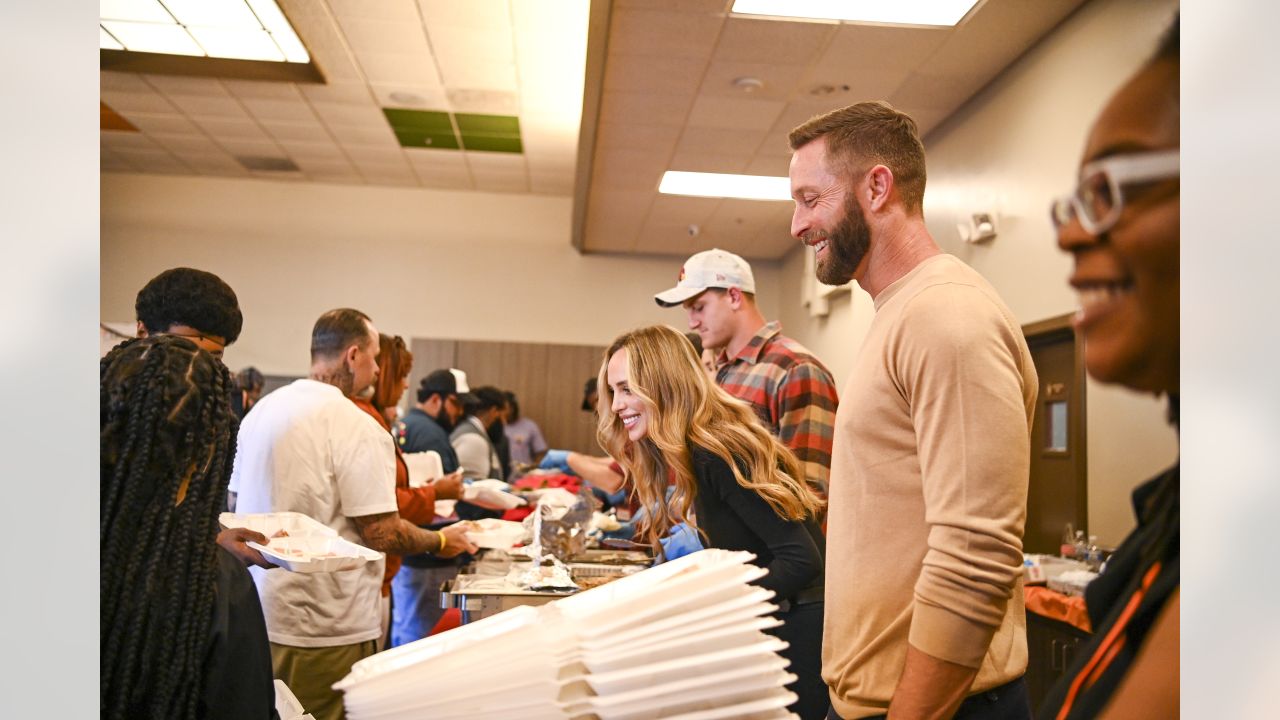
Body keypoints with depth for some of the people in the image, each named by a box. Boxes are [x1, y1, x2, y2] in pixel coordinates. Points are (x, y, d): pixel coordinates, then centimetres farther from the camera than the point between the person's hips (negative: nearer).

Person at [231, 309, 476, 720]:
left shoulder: (260, 411, 6)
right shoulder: (357, 428, -19)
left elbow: (238, 499, 17)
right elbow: (381, 533, -19)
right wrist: (441, 541, -2)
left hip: (258, 613, 8)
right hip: (323, 629, -8)